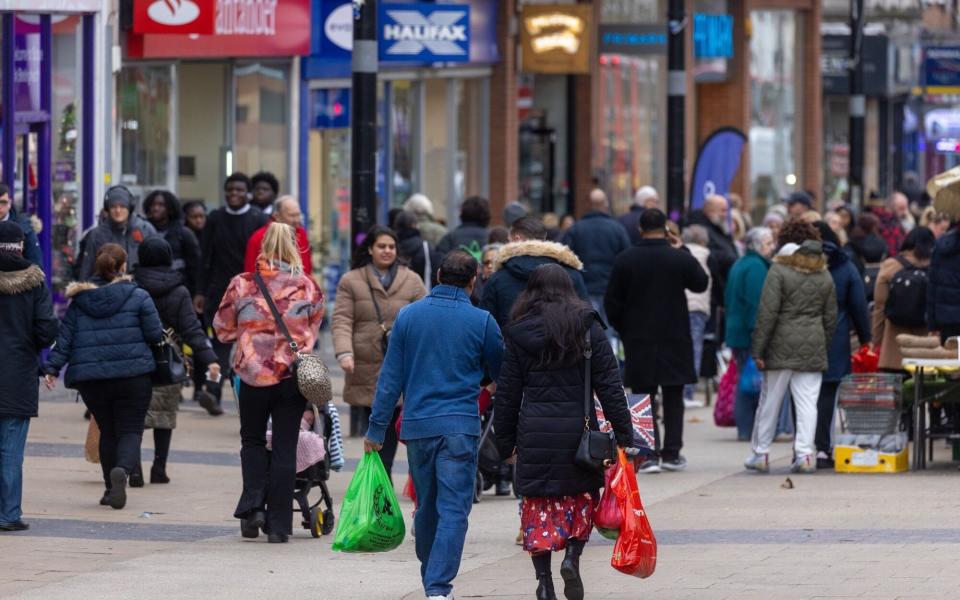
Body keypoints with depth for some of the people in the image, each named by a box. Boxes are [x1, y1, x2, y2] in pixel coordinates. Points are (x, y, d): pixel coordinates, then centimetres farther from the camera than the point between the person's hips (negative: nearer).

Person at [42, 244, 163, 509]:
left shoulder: (79, 300, 6)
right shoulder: (138, 297, -3)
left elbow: (64, 337, 2)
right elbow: (155, 334, -3)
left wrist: (52, 368, 3)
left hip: (91, 378, 3)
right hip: (132, 375, -3)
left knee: (107, 430, 17)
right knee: (130, 429, 2)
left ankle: (111, 488, 17)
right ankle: (123, 468, -28)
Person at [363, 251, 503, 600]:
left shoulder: (408, 316, 4)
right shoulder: (481, 322, -3)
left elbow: (391, 377, 4)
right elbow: (501, 373, 11)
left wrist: (377, 428, 8)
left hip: (417, 427, 3)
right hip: (460, 427, -3)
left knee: (426, 508, 16)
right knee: (453, 509, -6)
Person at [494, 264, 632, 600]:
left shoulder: (519, 333, 2)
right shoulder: (589, 328, 2)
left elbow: (507, 392, 4)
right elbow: (609, 385, -1)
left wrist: (505, 442, 12)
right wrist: (624, 434, 2)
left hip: (534, 430, 0)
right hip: (578, 427, 0)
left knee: (539, 503, 7)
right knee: (583, 497, 15)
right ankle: (572, 556, -7)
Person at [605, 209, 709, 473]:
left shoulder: (625, 260, -6)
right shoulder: (681, 259, -9)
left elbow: (612, 302, -2)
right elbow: (701, 283, 10)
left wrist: (623, 331, 12)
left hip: (638, 341, 0)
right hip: (674, 341, 0)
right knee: (673, 398, 10)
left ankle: (648, 454, -3)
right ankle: (671, 453, 9)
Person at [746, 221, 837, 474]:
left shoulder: (779, 270, -6)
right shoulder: (824, 276, 9)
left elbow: (767, 313, -10)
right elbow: (831, 317, 12)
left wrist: (758, 349, -8)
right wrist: (824, 347, 20)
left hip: (782, 346, -3)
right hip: (813, 348, 3)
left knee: (770, 400, 7)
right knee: (807, 402, 1)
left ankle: (761, 453, 14)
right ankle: (805, 453, -8)